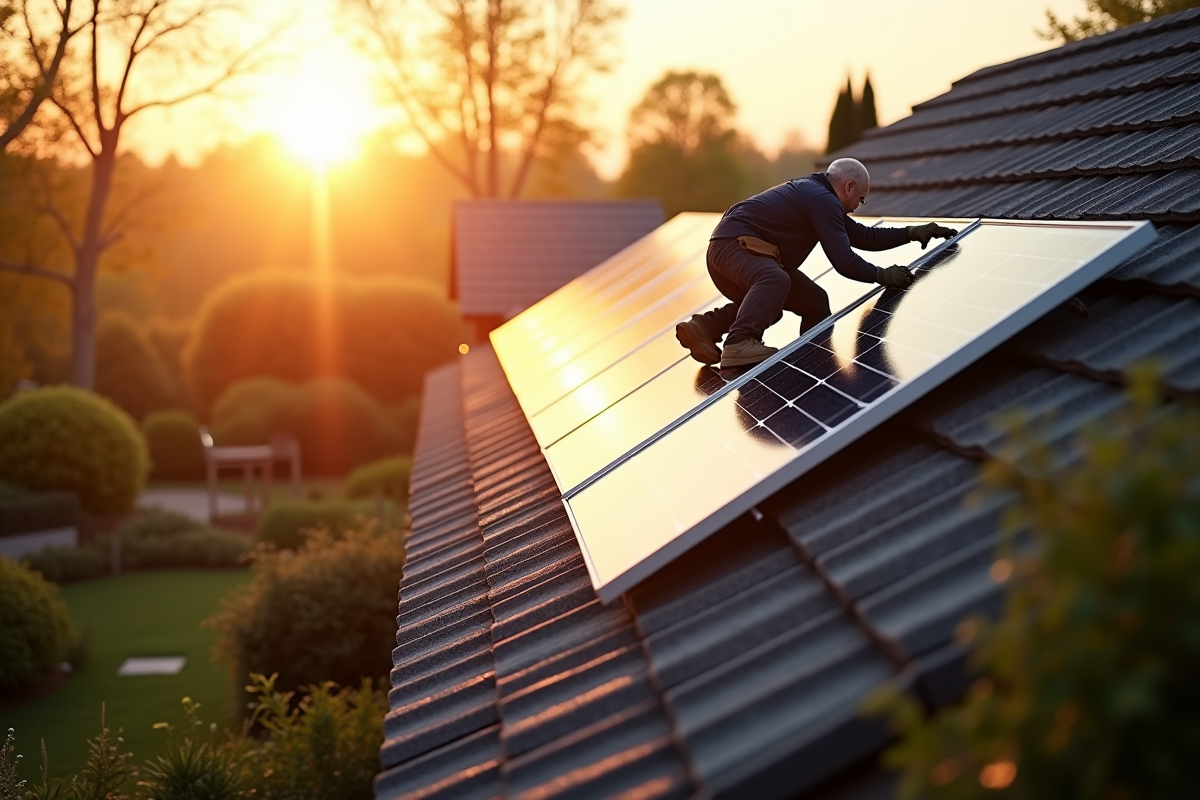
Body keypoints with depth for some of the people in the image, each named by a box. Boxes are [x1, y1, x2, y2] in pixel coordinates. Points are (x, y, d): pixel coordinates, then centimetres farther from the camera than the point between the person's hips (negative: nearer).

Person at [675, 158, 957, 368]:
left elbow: (864, 237, 24)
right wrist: (882, 275, -7)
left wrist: (912, 233, 21)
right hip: (734, 244, -11)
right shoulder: (824, 200, -14)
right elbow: (843, 262, -19)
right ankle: (739, 344, -52)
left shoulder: (819, 196, 19)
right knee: (776, 280, -38)